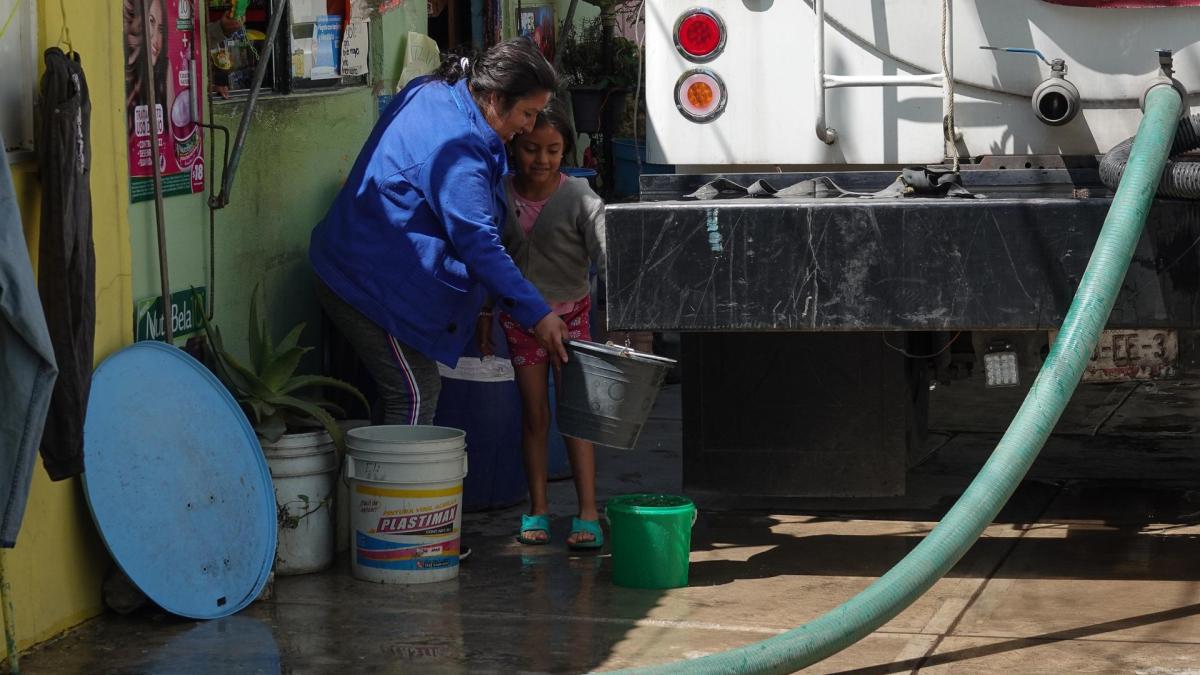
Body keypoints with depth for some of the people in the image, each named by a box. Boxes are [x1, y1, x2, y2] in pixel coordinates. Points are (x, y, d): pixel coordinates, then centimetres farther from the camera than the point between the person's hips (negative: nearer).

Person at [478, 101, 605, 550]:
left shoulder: (578, 198, -15)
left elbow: (604, 253, -22)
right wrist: (484, 317, 7)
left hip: (569, 311, -3)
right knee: (534, 412, 7)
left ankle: (587, 513, -2)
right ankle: (538, 509, 14)